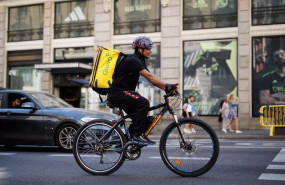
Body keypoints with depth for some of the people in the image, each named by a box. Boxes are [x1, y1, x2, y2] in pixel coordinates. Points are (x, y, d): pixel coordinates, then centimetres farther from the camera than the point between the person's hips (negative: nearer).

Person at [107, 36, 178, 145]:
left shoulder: (140, 61, 14)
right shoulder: (132, 60, -17)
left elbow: (151, 78, 8)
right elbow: (149, 77, -27)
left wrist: (166, 88, -5)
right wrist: (166, 86, -30)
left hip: (124, 93, 10)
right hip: (117, 94, -10)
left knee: (139, 117, 9)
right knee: (144, 102, -25)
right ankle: (138, 135, -20)